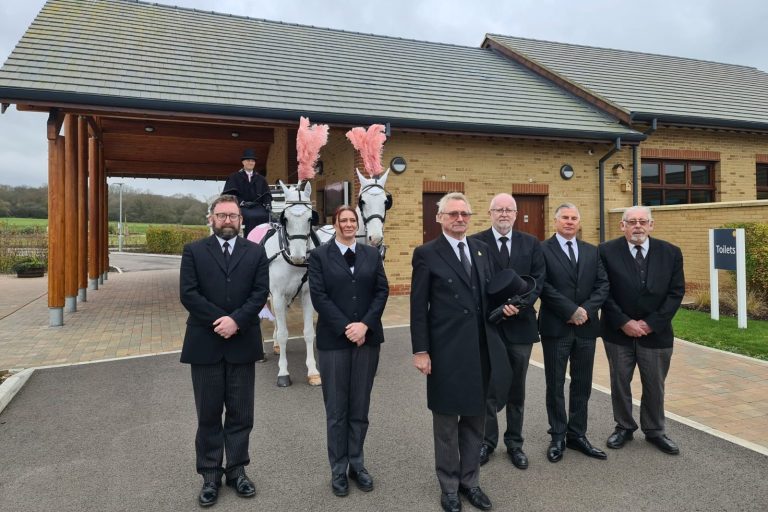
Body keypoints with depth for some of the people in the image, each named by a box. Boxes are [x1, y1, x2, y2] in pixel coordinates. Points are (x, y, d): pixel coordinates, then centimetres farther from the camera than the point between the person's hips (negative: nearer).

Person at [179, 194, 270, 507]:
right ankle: (210, 475, 20)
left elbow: (260, 293, -4)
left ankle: (237, 469, 23)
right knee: (208, 413, 9)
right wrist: (219, 321, -15)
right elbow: (188, 294, -7)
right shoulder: (194, 251, 3)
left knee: (241, 413, 9)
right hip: (205, 344, -1)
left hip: (242, 344, 1)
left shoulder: (256, 252, 6)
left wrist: (236, 321, -17)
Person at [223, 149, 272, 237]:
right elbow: (230, 194, 2)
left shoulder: (260, 179, 25)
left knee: (265, 215, -30)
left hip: (258, 206, 3)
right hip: (241, 207, -3)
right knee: (250, 216, -34)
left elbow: (266, 194, 18)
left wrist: (267, 203, -4)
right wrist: (242, 202, -14)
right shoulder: (234, 177, 14)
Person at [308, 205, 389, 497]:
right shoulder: (319, 256, 0)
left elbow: (382, 291, 1)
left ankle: (357, 464, 27)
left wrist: (365, 324, -13)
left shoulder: (372, 254, 9)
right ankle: (338, 470, 22)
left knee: (360, 407, 11)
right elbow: (318, 297, -8)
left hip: (368, 338, 3)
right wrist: (346, 328, -15)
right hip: (333, 340, -2)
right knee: (337, 409, 8)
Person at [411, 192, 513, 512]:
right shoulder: (427, 254, -7)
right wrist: (420, 351, -11)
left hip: (481, 348, 5)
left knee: (475, 419, 16)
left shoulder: (481, 249, 8)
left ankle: (470, 481, 33)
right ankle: (449, 486, 28)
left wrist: (501, 306, 1)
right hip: (446, 350, -5)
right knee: (446, 422, 10)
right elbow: (418, 307, -8)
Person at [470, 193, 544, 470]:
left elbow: (538, 280, 0)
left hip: (520, 324, 2)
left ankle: (514, 442, 28)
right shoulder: (475, 243, -3)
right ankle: (487, 440, 26)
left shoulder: (531, 243, 6)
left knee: (516, 388, 13)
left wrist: (519, 304, -15)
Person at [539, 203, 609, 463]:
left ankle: (577, 434, 25)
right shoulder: (542, 250, -4)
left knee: (582, 384, 11)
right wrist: (571, 311, -15)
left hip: (586, 327, 4)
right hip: (555, 327, -4)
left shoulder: (592, 251, 12)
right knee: (555, 385, 6)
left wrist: (586, 309, -11)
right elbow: (543, 286, -13)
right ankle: (558, 437, 20)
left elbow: (603, 285, 4)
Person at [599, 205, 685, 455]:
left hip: (656, 332, 1)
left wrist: (651, 323, -10)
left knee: (655, 385, 12)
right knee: (620, 383, 10)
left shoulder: (670, 252, -1)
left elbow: (676, 292, -2)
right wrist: (624, 322, -14)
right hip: (618, 332, -1)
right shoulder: (607, 251, -8)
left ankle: (654, 430, 31)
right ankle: (624, 427, 29)